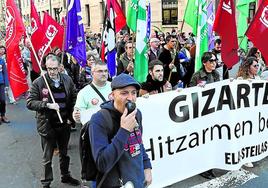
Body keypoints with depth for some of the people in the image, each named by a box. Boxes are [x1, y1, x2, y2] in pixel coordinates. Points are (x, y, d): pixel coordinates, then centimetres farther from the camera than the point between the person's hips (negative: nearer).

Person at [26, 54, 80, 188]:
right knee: (47, 157, 10)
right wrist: (47, 105, -26)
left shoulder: (67, 80, -2)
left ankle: (65, 176, 43)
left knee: (64, 153, 22)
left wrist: (71, 116, -1)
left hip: (64, 123, 4)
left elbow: (74, 98, 7)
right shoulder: (38, 83, -12)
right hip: (48, 125, -3)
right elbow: (30, 103, -14)